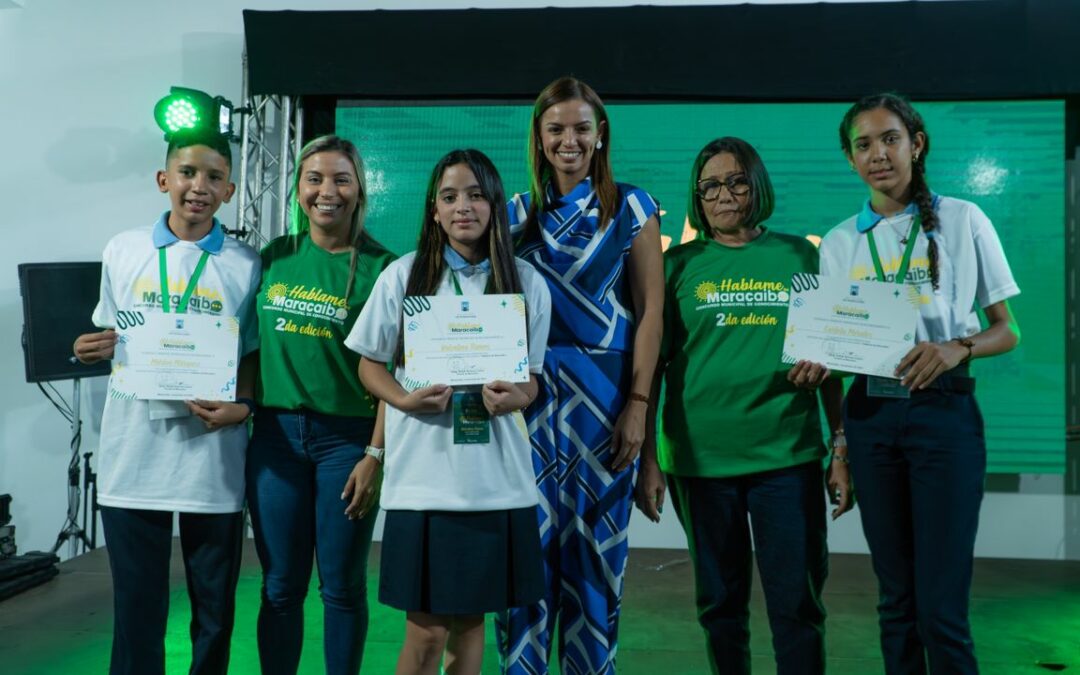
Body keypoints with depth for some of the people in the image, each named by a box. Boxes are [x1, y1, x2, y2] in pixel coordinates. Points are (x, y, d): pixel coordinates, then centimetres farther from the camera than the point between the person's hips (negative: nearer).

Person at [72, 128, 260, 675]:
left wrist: (242, 405, -13)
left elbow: (256, 355, 4)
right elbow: (108, 341, 15)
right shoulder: (122, 250, 6)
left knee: (215, 608, 10)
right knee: (136, 607, 9)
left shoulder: (247, 265, 0)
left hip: (211, 455, -1)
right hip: (133, 456, 1)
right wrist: (92, 350, -6)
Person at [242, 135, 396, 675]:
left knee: (342, 585, 7)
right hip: (276, 432, 3)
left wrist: (376, 454, -11)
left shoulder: (381, 267, -4)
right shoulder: (274, 256, 6)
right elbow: (252, 342, 13)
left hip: (348, 437, -3)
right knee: (281, 586, 10)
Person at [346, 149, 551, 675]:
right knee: (427, 627, 1)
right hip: (422, 476, -2)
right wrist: (403, 400, -13)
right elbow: (370, 365, 7)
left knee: (470, 617, 12)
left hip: (497, 479, 2)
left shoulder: (528, 284, 4)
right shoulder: (403, 276, 1)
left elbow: (531, 377, 11)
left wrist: (512, 398, -12)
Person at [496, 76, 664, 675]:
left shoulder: (631, 207, 3)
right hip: (534, 389, 2)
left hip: (604, 389, -1)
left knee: (595, 547, 6)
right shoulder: (519, 212, 9)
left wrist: (638, 402, -8)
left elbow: (650, 309, -1)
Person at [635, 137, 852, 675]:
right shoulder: (678, 265, 3)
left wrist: (842, 452, 4)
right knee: (720, 605, 12)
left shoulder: (802, 257, 6)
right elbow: (650, 367, 3)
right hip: (700, 459, 0)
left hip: (788, 456, 0)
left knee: (797, 605, 2)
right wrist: (647, 460, -2)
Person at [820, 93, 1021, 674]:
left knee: (942, 605, -7)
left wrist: (957, 348, -17)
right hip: (869, 415, 3)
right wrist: (837, 444, 2)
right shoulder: (839, 242, 10)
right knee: (895, 597, 10)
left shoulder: (962, 220, 3)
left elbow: (1007, 330, 4)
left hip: (943, 411, -2)